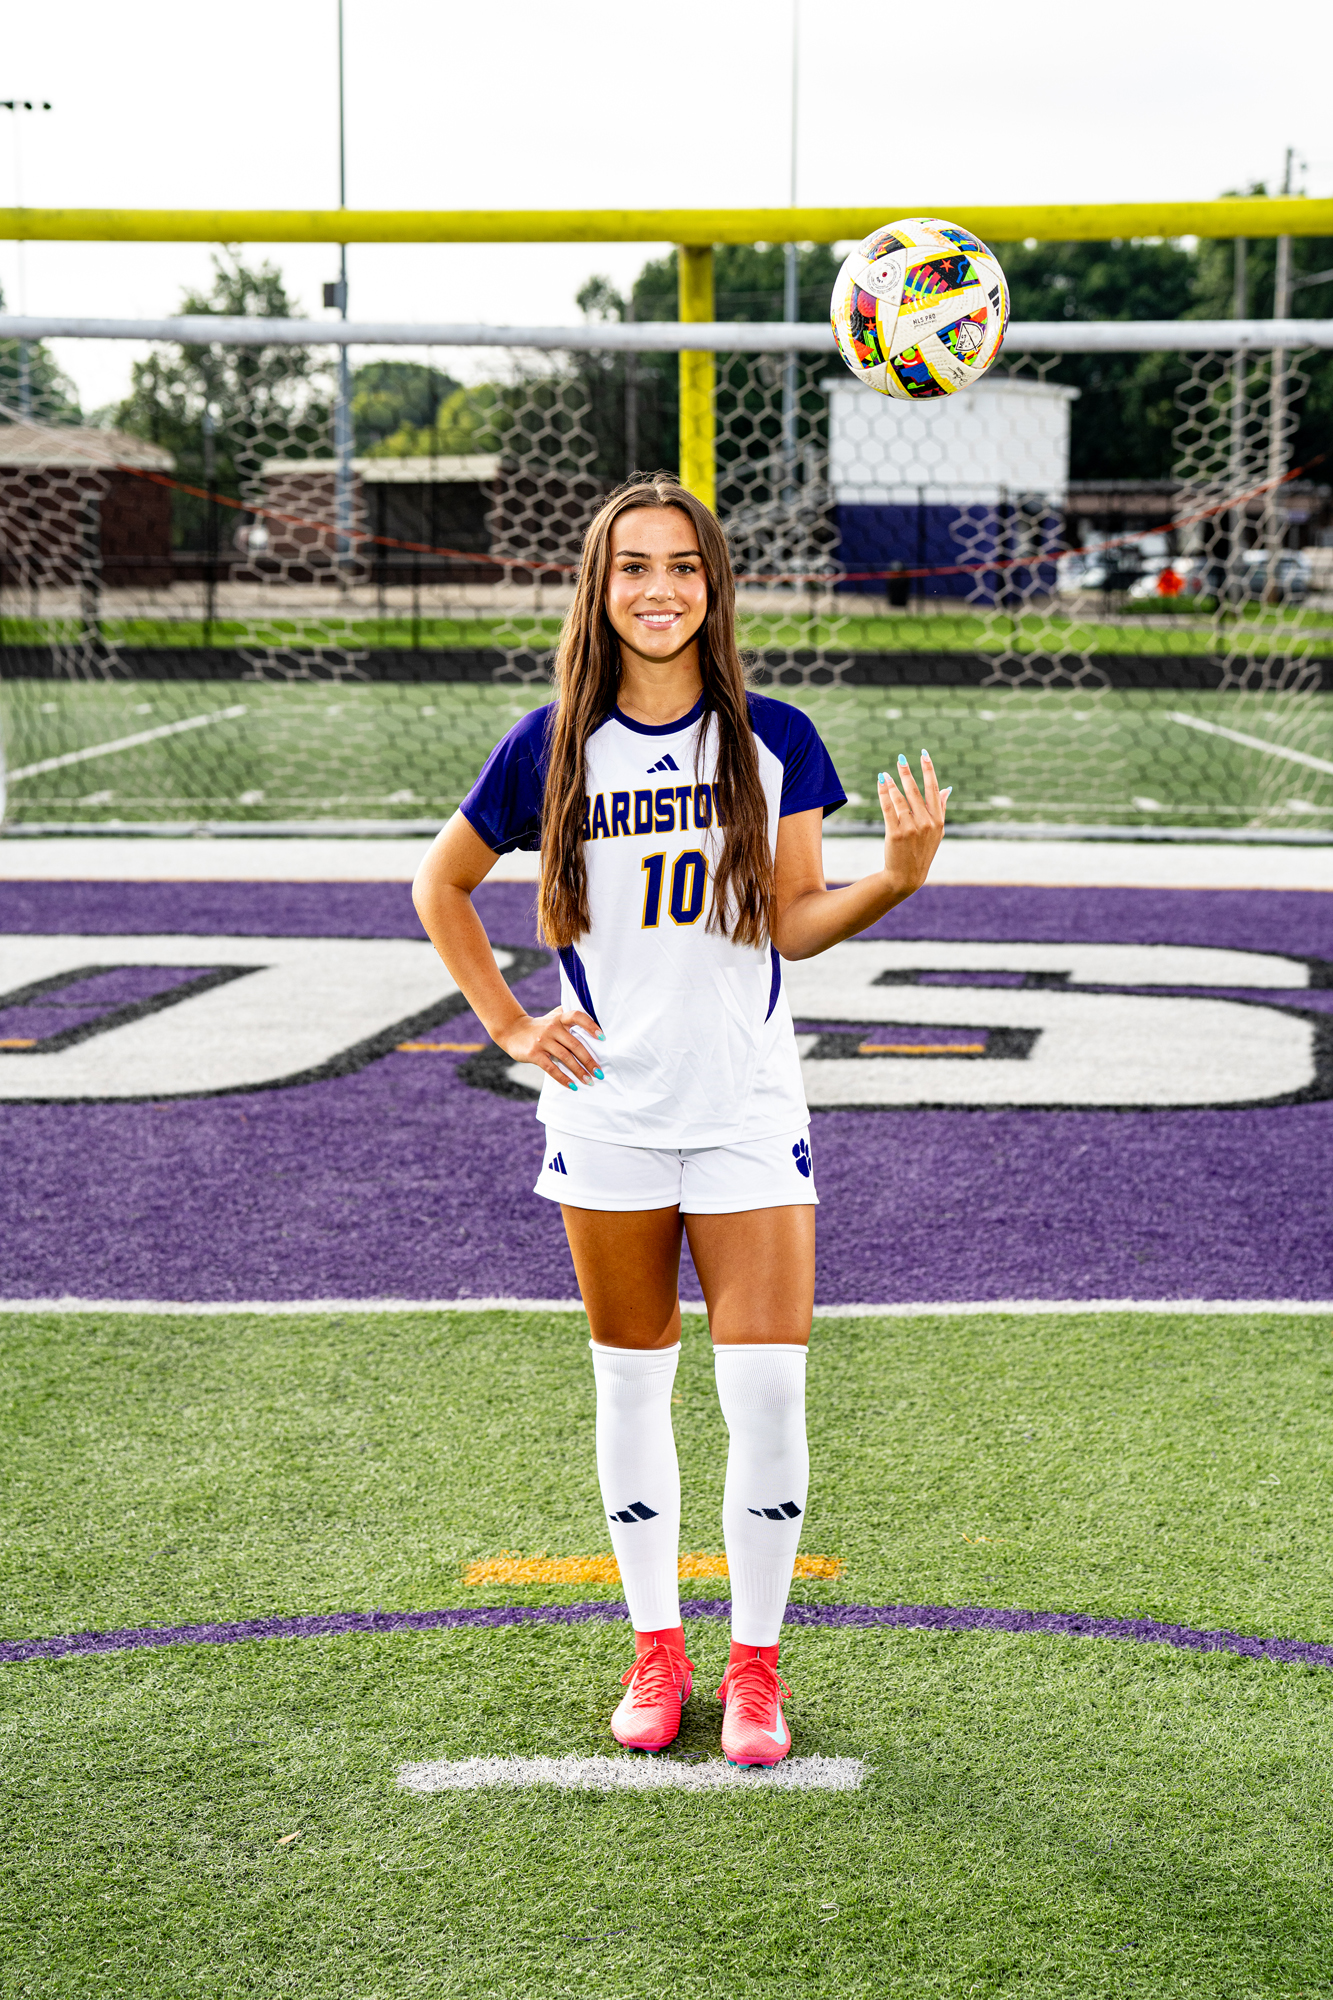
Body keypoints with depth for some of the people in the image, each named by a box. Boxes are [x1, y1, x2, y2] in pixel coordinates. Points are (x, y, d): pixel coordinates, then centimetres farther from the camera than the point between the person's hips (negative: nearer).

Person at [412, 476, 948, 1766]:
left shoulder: (774, 739, 0)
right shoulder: (553, 745, 0)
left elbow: (795, 925, -1)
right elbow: (441, 887, 12)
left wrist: (896, 877, -19)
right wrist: (508, 1026, 4)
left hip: (747, 1106, -1)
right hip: (607, 1111, 1)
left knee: (767, 1388, -6)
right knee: (631, 1383, 9)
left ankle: (754, 1662, 11)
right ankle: (656, 1649, 24)